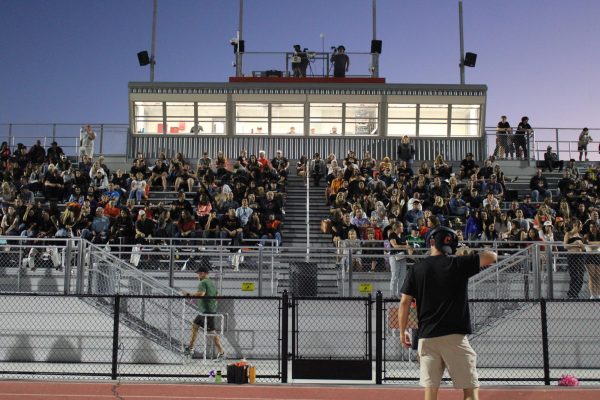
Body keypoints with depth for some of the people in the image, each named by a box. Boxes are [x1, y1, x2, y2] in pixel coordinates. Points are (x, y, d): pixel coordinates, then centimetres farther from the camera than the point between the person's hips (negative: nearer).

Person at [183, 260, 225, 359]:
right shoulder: (212, 283, 15)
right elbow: (216, 295, 21)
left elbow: (200, 294, -32)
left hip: (206, 311, -10)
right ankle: (190, 348, 27)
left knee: (211, 332, -7)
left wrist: (188, 294, -22)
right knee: (194, 325, 20)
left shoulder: (203, 283, -15)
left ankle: (221, 352, -6)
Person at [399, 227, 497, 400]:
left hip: (427, 337, 3)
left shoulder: (416, 269, 4)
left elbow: (404, 302, 2)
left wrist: (403, 331, 12)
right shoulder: (459, 264, -3)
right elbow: (492, 256, 0)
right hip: (455, 336, -2)